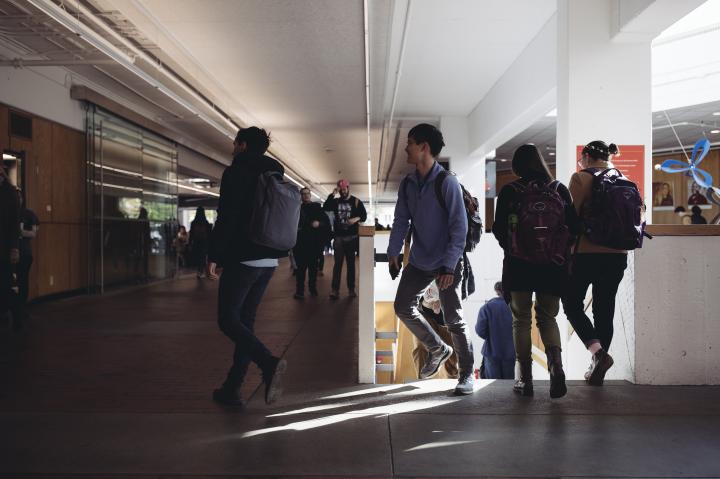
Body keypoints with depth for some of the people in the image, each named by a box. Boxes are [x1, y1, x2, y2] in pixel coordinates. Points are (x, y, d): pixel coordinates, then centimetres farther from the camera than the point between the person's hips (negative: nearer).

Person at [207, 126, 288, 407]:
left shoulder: (236, 172, -7)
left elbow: (226, 218, -15)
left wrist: (214, 256, -10)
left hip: (243, 258, -8)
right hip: (268, 260, 8)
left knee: (227, 319, -2)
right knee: (245, 321, 11)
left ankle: (269, 363, -24)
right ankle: (231, 389, 14)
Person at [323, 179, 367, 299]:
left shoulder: (356, 202, 2)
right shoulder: (335, 201, 7)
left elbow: (364, 216, -2)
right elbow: (325, 208, -10)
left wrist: (356, 219, -22)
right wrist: (332, 194, -17)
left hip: (351, 237, -1)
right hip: (338, 236, 1)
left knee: (351, 263, 5)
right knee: (338, 263, -1)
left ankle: (351, 289, 9)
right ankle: (335, 290, -3)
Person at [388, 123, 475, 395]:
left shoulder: (447, 182, -16)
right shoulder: (408, 184, 3)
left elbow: (459, 226, -17)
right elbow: (401, 220, 7)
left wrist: (449, 265, -22)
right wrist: (393, 252, -5)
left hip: (447, 264, -6)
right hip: (419, 261, 6)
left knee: (453, 319, -1)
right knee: (403, 306, 7)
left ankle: (466, 374, 16)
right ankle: (437, 349, 27)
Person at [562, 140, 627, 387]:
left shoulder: (581, 177, -5)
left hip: (586, 253, -5)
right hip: (617, 255, 6)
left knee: (572, 304, 8)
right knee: (605, 309, 10)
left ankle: (598, 351, -12)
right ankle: (597, 369, 15)